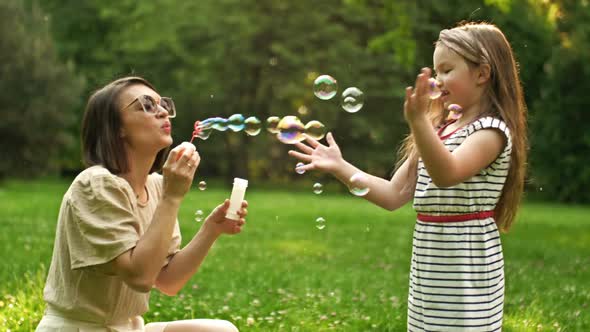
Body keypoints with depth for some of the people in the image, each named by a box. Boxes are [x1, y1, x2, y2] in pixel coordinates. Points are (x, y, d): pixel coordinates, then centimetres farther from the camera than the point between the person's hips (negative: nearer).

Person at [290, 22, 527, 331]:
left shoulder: (491, 131, -10)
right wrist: (340, 167, 3)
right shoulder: (438, 130, 15)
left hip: (466, 281, -8)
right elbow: (394, 195, 11)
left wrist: (418, 121, -42)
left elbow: (446, 175, -30)